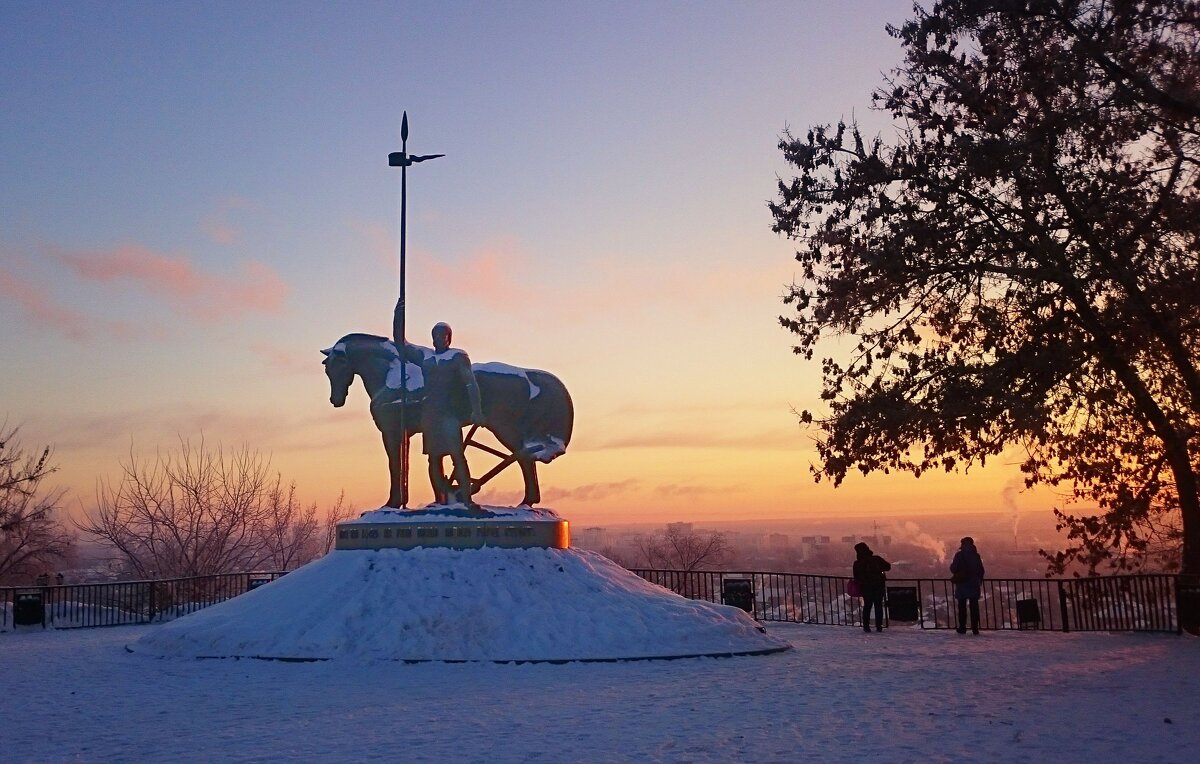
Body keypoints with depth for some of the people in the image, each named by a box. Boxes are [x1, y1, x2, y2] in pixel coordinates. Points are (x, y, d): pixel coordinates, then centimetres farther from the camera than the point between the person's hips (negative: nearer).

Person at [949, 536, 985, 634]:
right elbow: (981, 570, 6)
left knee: (962, 606, 4)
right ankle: (975, 628, 0)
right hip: (974, 584, 3)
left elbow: (953, 569, -10)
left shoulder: (959, 555, -8)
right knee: (974, 606, 4)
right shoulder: (976, 556, 3)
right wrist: (979, 580, 19)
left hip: (962, 584, -3)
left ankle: (962, 627, 2)